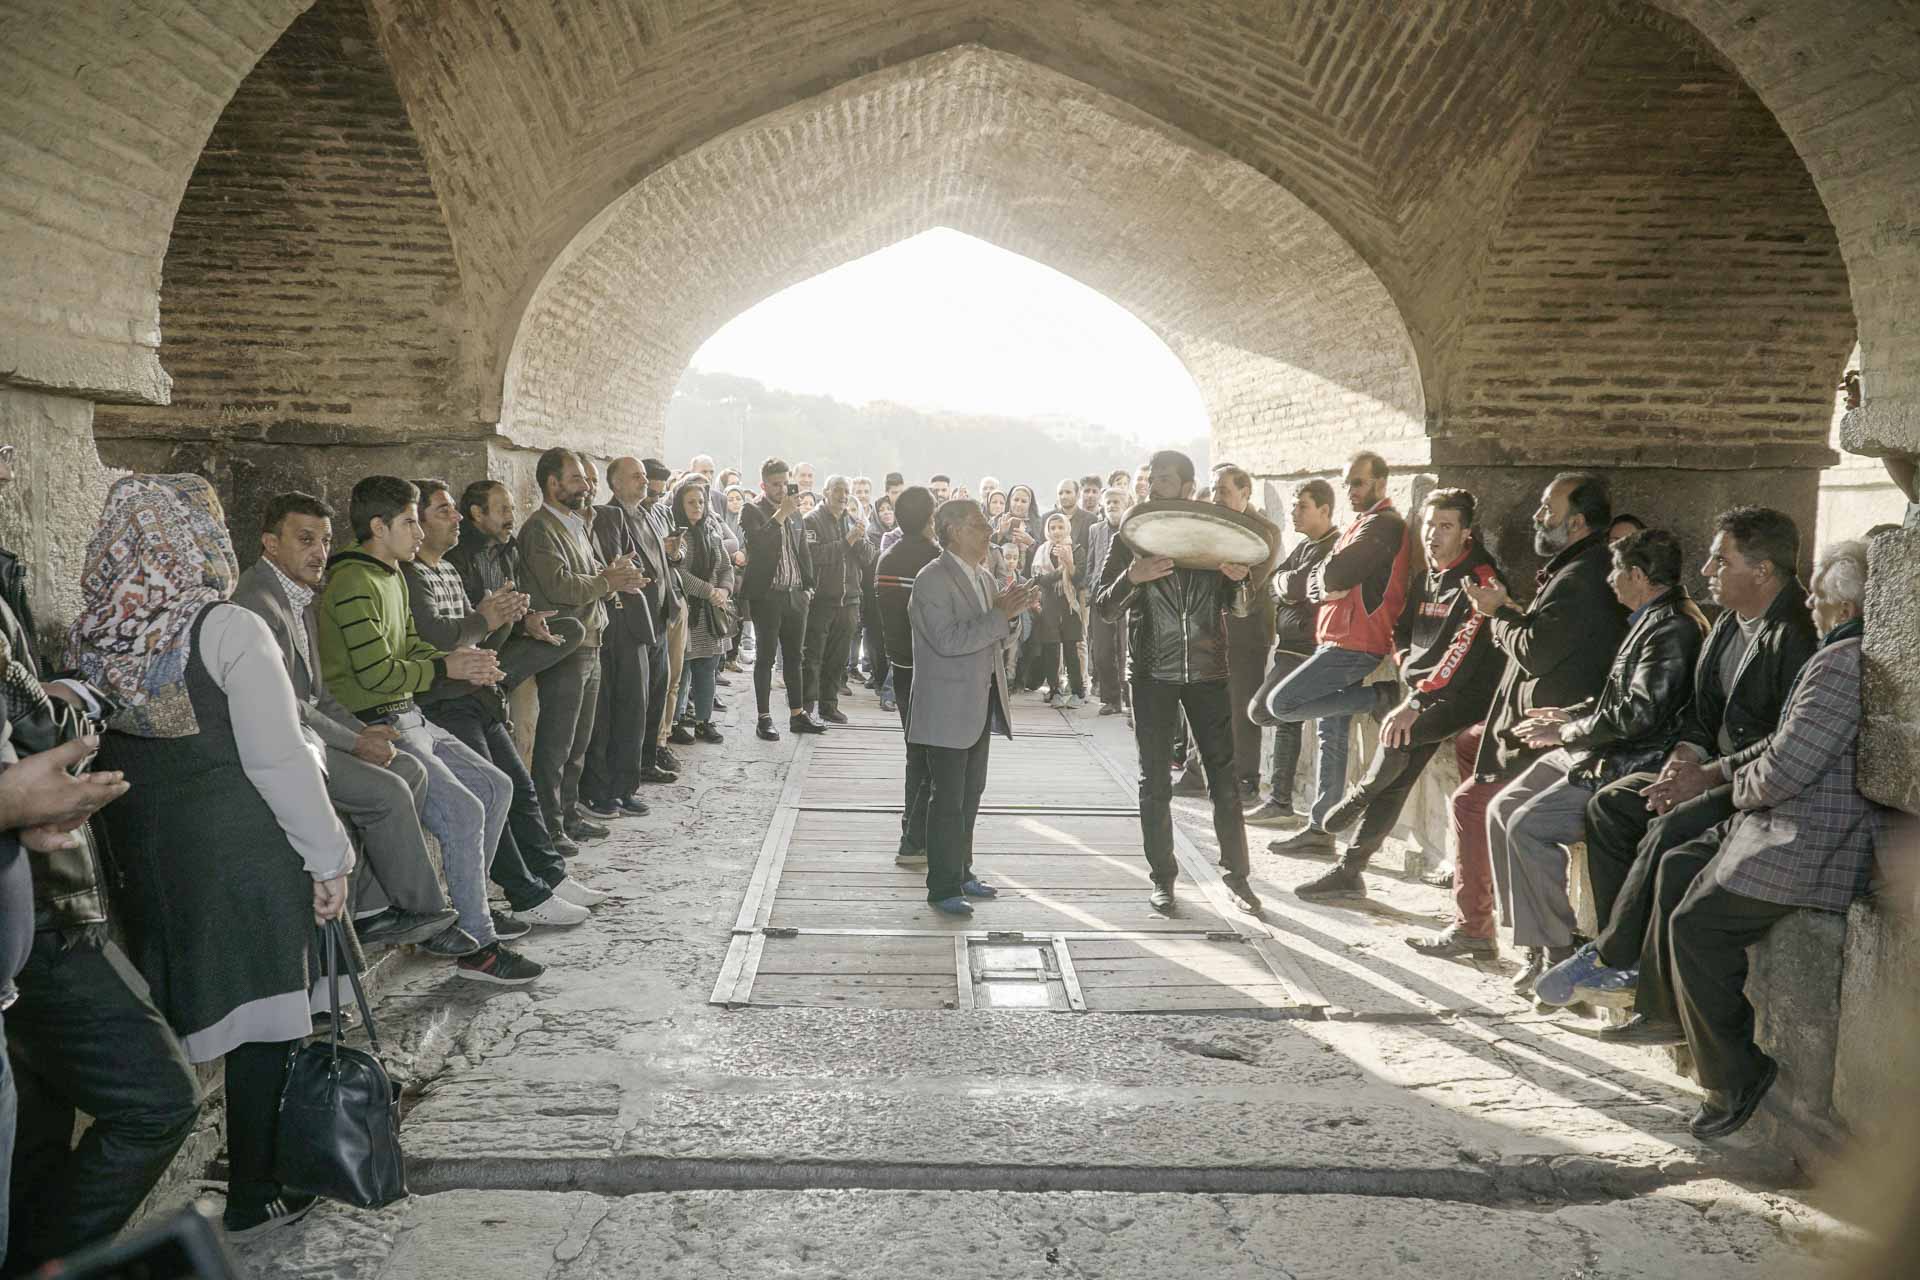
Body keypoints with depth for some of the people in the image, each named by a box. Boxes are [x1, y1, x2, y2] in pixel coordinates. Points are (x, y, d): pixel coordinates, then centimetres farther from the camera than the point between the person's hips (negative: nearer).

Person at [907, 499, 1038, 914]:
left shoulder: (982, 578, 14)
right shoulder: (932, 579, -15)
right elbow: (948, 639, -25)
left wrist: (1009, 612, 0)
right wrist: (1000, 616, -24)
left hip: (980, 705, 9)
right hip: (947, 709, -9)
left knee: (970, 794, 16)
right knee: (948, 799, -3)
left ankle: (961, 873, 28)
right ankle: (942, 888, 4)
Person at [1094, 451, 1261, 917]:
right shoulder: (1131, 538, 2)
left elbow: (1238, 608, 11)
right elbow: (1104, 607, -3)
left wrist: (1238, 579, -11)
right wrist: (1132, 578, -22)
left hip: (1207, 669, 1)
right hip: (1152, 673, 0)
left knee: (1225, 778, 1)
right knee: (1155, 783, 5)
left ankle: (1237, 875, 12)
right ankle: (1163, 878, 15)